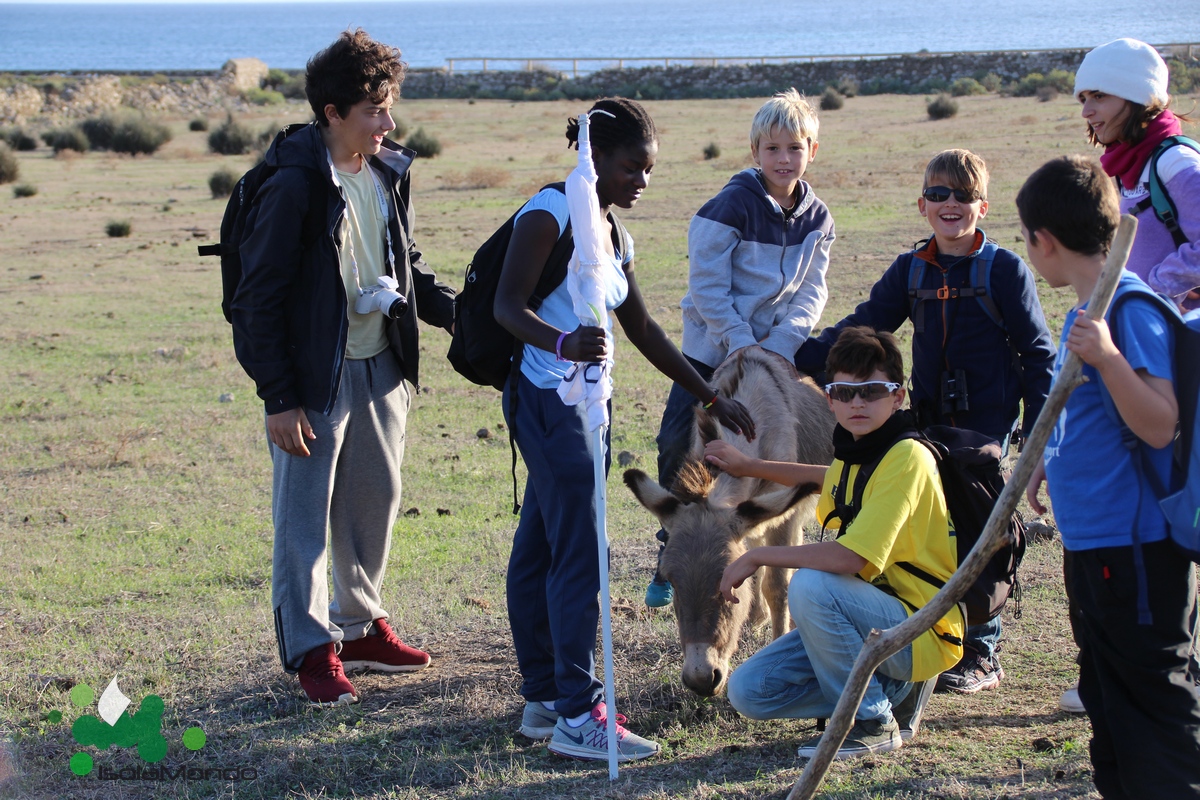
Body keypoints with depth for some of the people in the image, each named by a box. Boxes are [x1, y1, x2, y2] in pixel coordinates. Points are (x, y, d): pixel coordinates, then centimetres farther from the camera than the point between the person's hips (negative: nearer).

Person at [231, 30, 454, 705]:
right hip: (314, 376, -7)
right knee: (305, 514, 1)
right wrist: (278, 398, -17)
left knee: (377, 499, 16)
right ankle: (312, 650, 11)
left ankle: (362, 625, 32)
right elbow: (260, 298, -15)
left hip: (381, 367, 7)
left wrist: (455, 311, 0)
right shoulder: (294, 186, -17)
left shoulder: (390, 173, 4)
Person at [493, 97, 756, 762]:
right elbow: (507, 304, -20)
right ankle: (577, 714, -11)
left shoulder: (614, 237, 17)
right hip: (547, 399, -9)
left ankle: (544, 700, 17)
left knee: (537, 552, 12)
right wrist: (564, 344, -39)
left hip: (581, 403, 9)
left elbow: (642, 330, 23)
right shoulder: (552, 211, -10)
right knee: (581, 556, -12)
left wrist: (711, 397, 22)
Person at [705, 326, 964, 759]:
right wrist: (748, 467, 32)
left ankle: (873, 721, -13)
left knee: (811, 585, -32)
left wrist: (758, 557, -19)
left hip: (924, 631, -9)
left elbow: (851, 557, -30)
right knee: (749, 691, -3)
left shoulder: (906, 457, -20)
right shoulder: (854, 451, 8)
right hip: (878, 619, 9)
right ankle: (892, 688, 10)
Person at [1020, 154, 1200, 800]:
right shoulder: (1086, 308, 11)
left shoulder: (1130, 306, -18)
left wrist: (1107, 357, -35)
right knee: (1108, 695, 18)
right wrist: (1048, 461, 29)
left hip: (1136, 545, -10)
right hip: (1093, 538, 10)